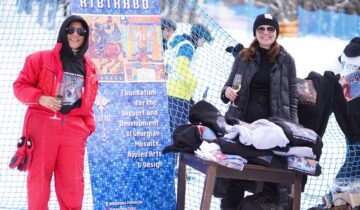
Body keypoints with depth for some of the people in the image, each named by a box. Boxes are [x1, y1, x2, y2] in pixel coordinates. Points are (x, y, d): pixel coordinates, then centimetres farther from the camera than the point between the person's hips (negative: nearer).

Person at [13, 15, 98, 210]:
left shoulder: (89, 69, 16)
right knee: (38, 181, -2)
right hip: (43, 126, -3)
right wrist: (40, 98, -16)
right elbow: (20, 85, 1)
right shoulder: (41, 59, 3)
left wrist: (89, 125, 7)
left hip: (73, 130, 3)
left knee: (72, 184, 0)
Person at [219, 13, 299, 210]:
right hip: (241, 119, 1)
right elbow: (229, 83, 16)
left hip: (273, 123, -1)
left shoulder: (286, 60, 5)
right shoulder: (243, 57, 8)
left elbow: (292, 95, 6)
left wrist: (292, 126, -1)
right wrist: (227, 91, -8)